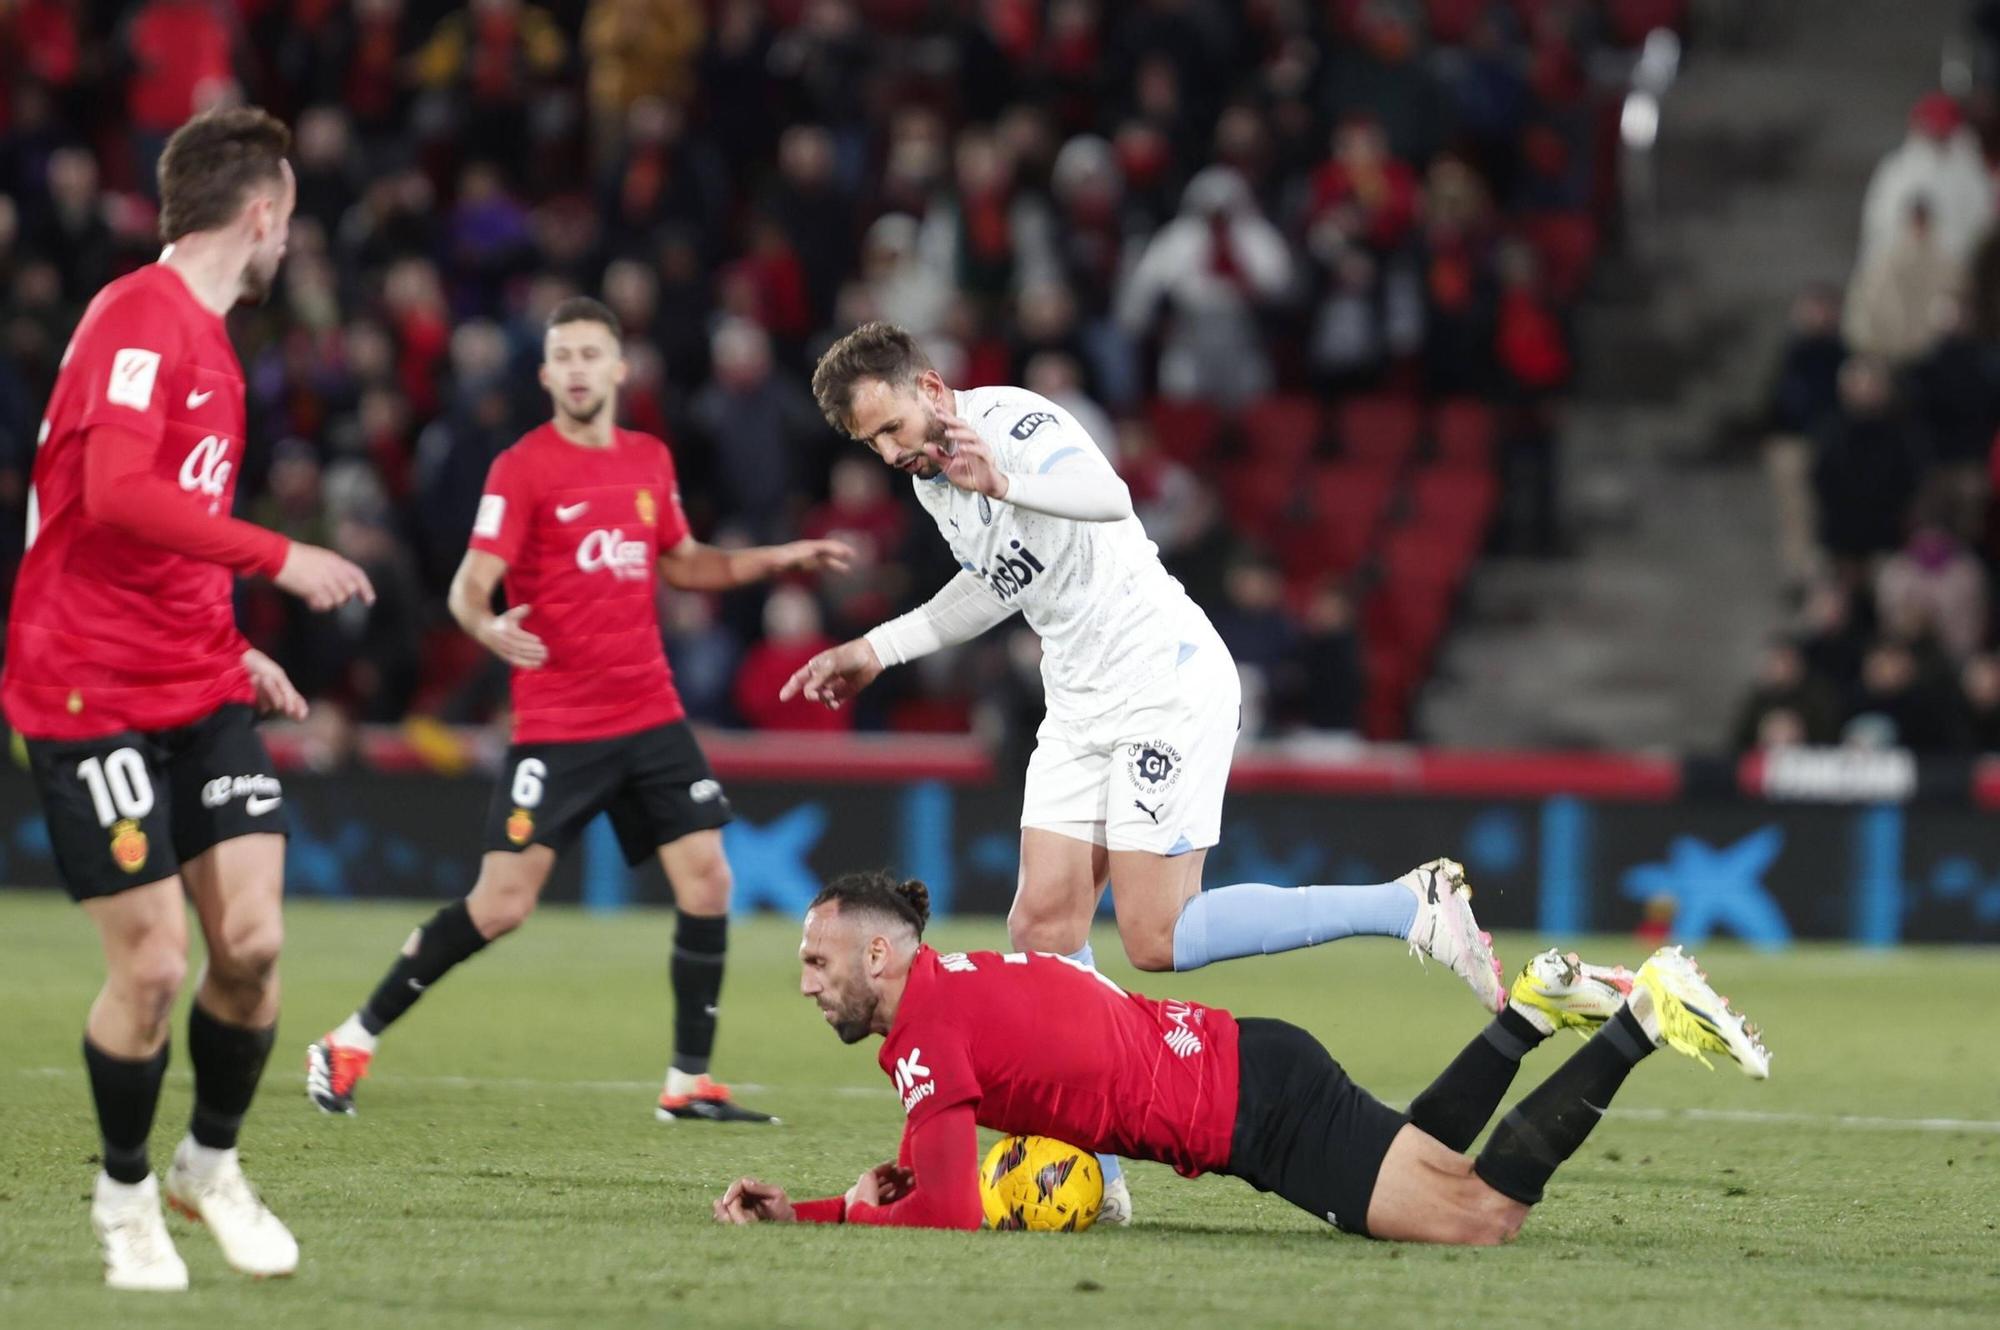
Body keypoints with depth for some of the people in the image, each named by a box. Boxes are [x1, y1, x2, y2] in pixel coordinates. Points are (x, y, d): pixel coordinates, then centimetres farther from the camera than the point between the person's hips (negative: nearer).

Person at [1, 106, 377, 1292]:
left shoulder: (209, 340, 16)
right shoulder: (136, 320, -14)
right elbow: (118, 494, -28)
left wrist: (234, 651, 18)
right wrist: (278, 557, -26)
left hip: (201, 691, 8)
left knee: (253, 940, -2)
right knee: (153, 962, -7)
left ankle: (212, 1164, 20)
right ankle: (125, 1193, 15)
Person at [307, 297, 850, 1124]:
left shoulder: (650, 460, 10)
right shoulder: (522, 468, -8)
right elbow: (470, 587, -13)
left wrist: (781, 559, 17)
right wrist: (488, 627, -35)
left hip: (650, 715, 6)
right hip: (557, 726, -5)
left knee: (707, 881, -4)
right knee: (501, 905, -9)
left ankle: (690, 1084, 6)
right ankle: (350, 1044, 4)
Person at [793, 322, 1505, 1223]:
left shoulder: (1011, 421, -17)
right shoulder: (930, 478, 11)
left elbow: (1108, 496, -37)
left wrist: (1004, 481, -52)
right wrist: (874, 652, 27)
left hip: (1168, 682, -9)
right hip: (1080, 703, 9)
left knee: (1155, 938, -14)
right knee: (1042, 928, -2)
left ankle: (1412, 908, -6)